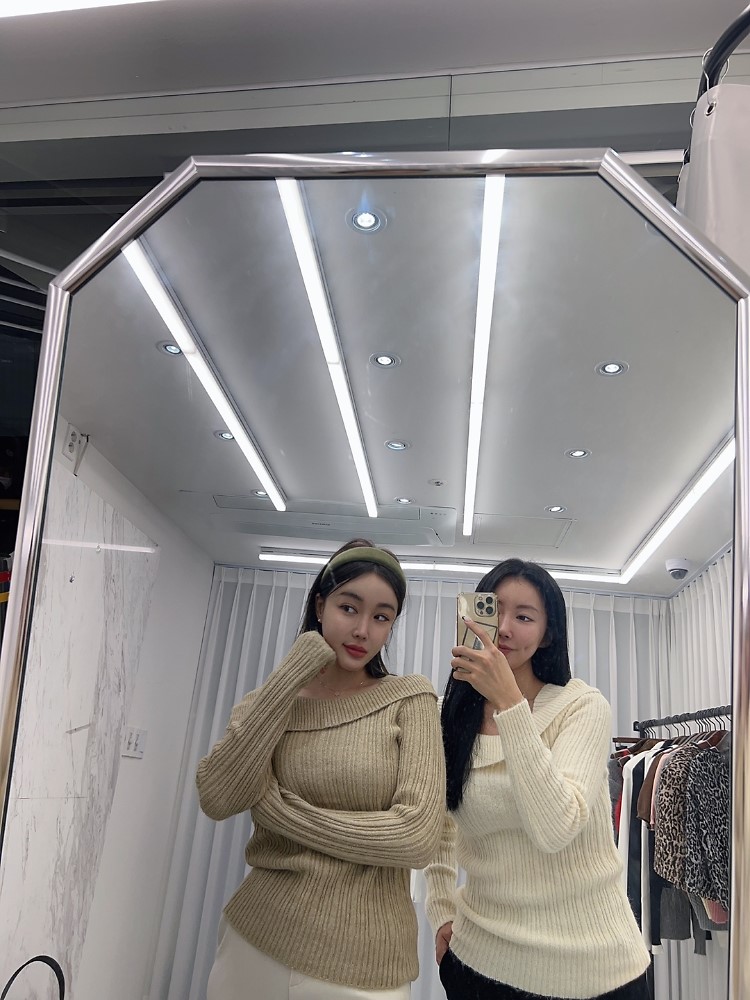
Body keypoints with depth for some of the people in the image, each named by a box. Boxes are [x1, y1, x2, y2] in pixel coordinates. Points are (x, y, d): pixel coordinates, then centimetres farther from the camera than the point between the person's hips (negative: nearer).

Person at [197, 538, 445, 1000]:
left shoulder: (409, 699, -8)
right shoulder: (270, 702, 1)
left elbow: (417, 837, -19)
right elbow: (216, 799, -16)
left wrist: (277, 808, -13)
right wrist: (294, 672, -17)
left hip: (360, 962, -2)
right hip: (254, 938, 3)